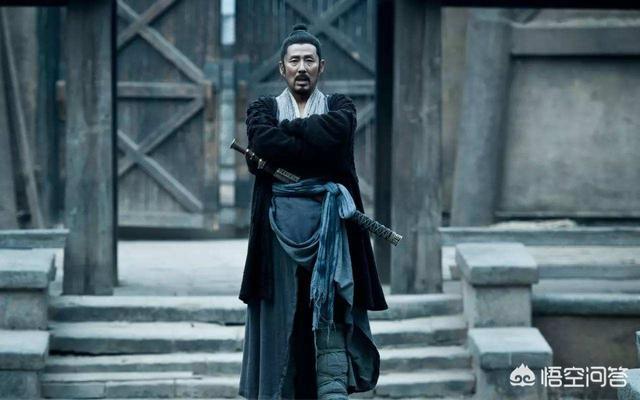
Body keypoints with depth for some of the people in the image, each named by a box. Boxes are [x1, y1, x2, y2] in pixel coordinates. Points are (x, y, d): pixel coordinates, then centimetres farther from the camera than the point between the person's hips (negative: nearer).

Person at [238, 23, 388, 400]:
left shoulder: (339, 106, 14)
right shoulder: (263, 108, 14)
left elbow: (334, 130, -11)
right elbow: (263, 143, -9)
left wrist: (288, 128, -1)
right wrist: (320, 151, -9)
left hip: (329, 222, 0)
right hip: (280, 223, 1)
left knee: (332, 311, -10)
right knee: (280, 314, -1)